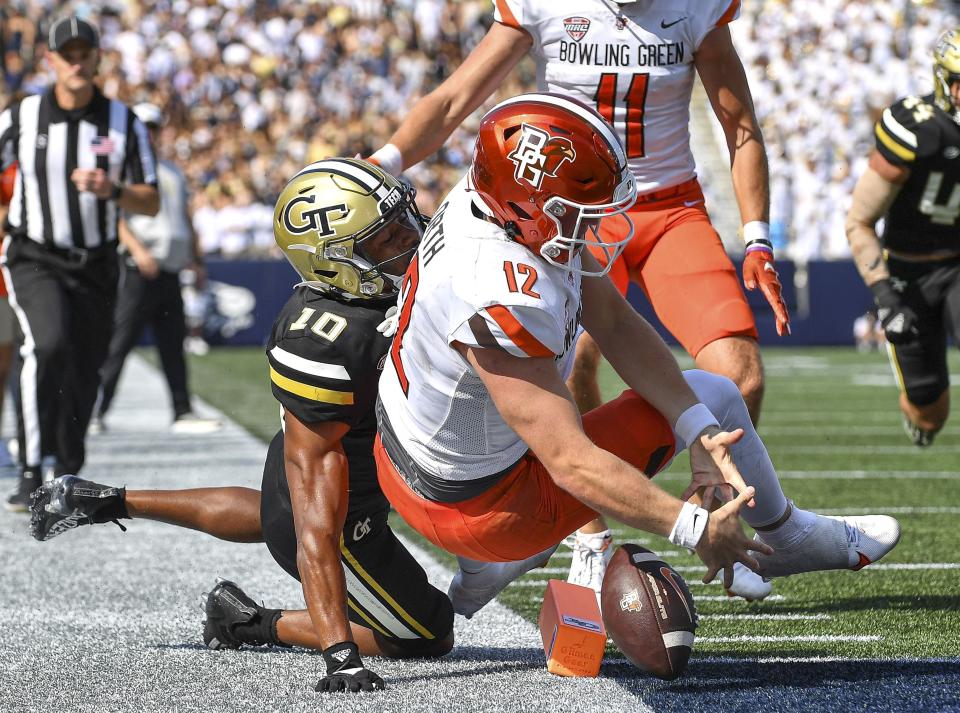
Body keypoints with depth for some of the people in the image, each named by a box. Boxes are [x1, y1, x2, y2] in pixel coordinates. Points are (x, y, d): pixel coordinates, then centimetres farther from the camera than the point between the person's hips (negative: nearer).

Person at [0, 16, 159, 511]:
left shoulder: (123, 123, -1)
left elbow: (151, 204, -1)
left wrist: (111, 191, -21)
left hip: (95, 266, 3)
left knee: (82, 376, 7)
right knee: (49, 345, -28)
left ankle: (68, 476, 28)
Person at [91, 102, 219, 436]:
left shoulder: (173, 173, 21)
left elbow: (185, 219, 27)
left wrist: (196, 259, 18)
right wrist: (137, 249, -24)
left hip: (170, 269, 6)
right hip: (138, 268, -6)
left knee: (173, 343, 7)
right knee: (119, 342, -7)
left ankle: (183, 413, 9)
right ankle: (95, 411, -2)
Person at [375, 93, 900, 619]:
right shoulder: (502, 304, -37)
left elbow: (617, 327, -4)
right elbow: (572, 463, -33)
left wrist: (697, 430, -13)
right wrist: (693, 528, -29)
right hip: (477, 506, -8)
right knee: (716, 396, 4)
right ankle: (787, 539, 28)